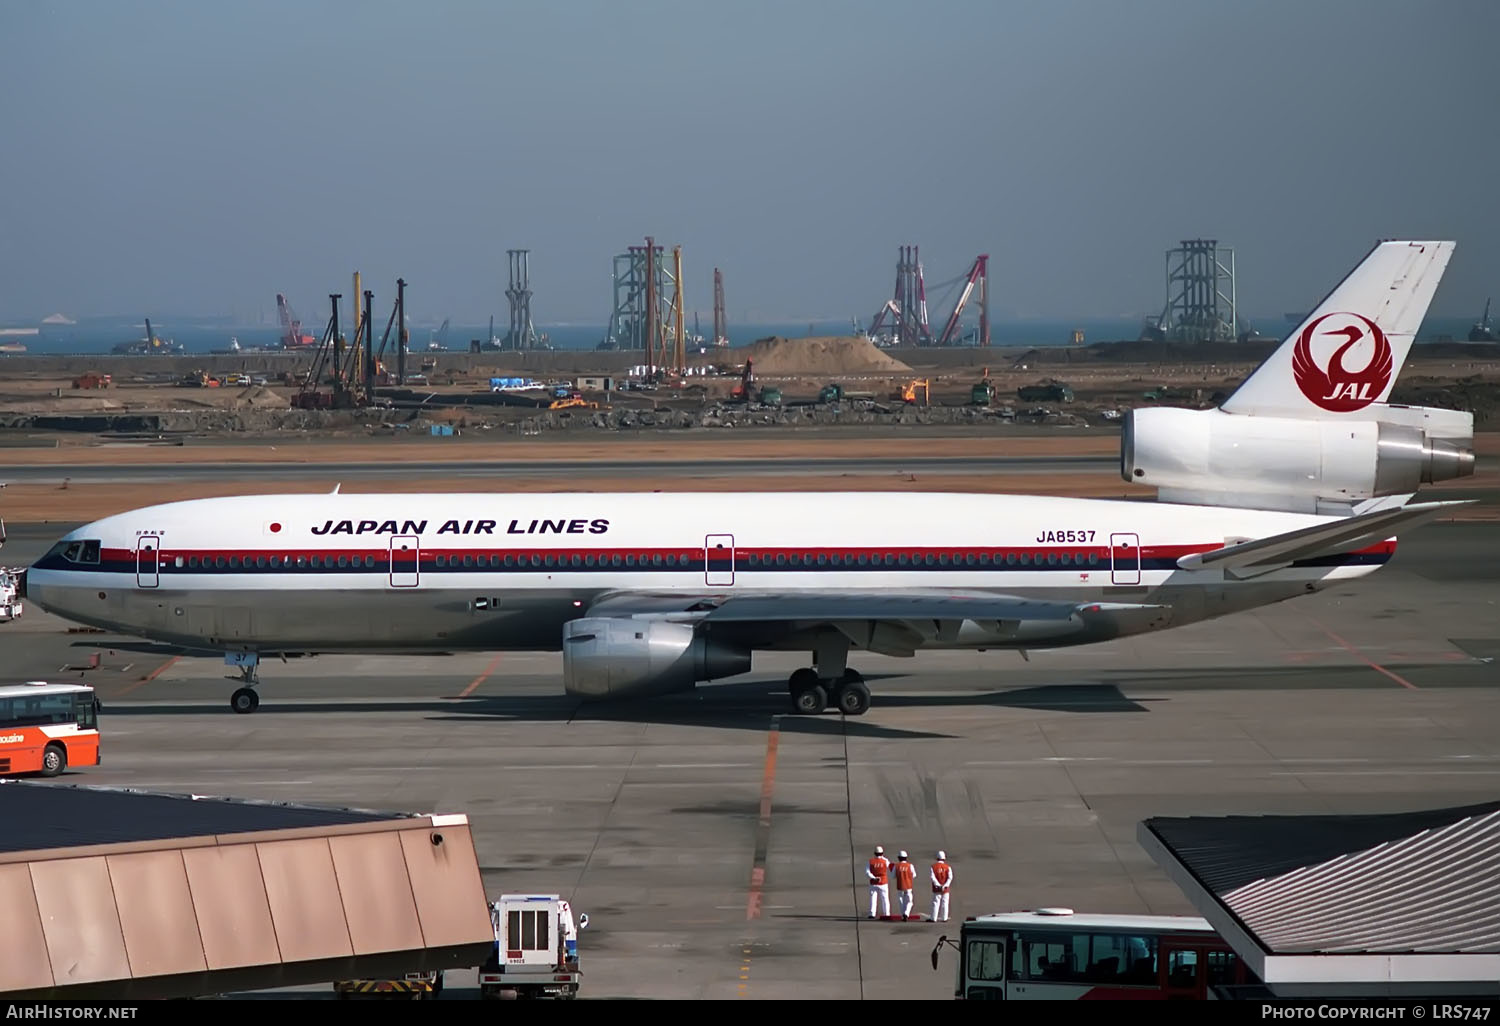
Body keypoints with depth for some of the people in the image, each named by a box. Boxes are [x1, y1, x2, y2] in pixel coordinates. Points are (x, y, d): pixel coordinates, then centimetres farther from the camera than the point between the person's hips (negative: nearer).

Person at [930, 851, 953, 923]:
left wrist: (938, 885, -15)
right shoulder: (947, 867, -2)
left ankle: (934, 918, 2)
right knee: (944, 903, 6)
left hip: (936, 889, 0)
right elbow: (950, 877, -11)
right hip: (945, 889, 0)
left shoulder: (933, 866, -2)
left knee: (936, 903, 3)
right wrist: (945, 885, -15)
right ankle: (944, 918, 5)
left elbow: (933, 877, -12)